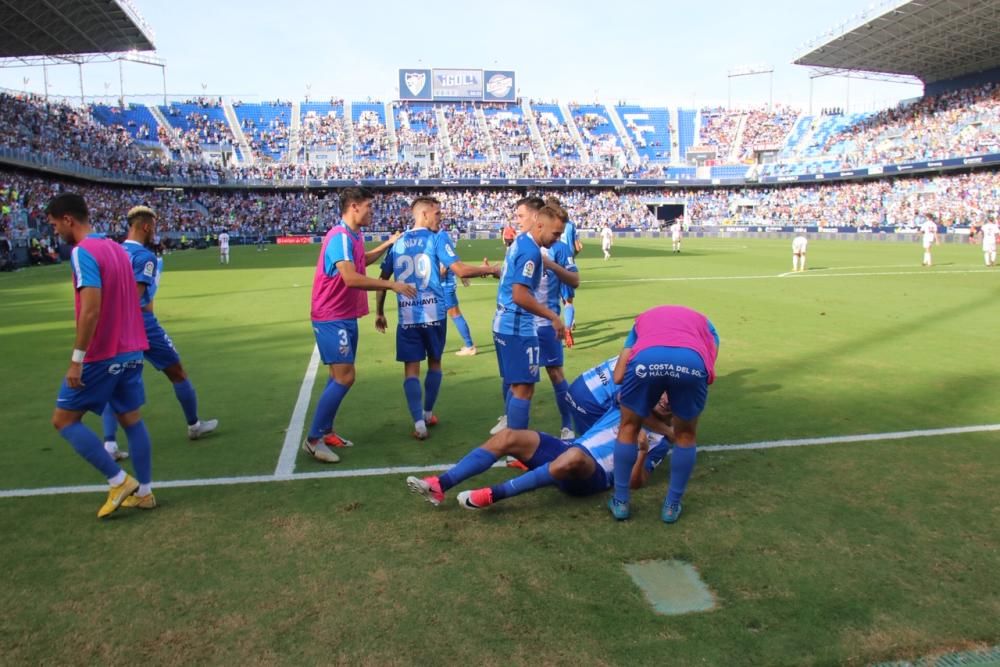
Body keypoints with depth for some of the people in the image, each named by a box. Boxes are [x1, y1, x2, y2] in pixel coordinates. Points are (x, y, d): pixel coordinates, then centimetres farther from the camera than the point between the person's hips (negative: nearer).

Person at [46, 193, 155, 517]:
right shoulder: (117, 248, 12)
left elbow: (91, 309, -24)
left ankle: (120, 481, 3)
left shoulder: (83, 252, -15)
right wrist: (127, 343, 20)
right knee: (132, 419, 12)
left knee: (64, 419, 5)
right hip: (131, 351, 8)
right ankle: (143, 492, 17)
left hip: (101, 355, -8)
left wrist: (76, 359, -21)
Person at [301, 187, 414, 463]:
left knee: (340, 377, 13)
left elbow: (363, 261, 32)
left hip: (345, 317, 10)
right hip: (332, 318, -10)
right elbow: (351, 278, -32)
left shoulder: (353, 236, 10)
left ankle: (326, 432, 22)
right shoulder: (340, 237, -20)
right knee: (344, 377, -12)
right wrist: (392, 285, -28)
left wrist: (388, 244, 28)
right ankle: (313, 439, -5)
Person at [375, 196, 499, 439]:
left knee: (411, 368, 4)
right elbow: (461, 271, -12)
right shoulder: (437, 238, -3)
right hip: (434, 313, -2)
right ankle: (428, 414, 30)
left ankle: (419, 423, -5)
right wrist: (490, 270, 1)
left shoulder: (398, 242, 9)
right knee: (434, 363, 18)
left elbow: (383, 280, 11)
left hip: (407, 315, 2)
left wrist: (379, 313, 21)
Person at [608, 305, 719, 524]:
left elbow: (618, 376, 29)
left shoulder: (643, 319, 42)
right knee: (686, 434, 27)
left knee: (629, 428, 26)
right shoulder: (703, 322, 42)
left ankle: (620, 502, 32)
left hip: (646, 358, 0)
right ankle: (672, 506, 34)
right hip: (692, 360, 0)